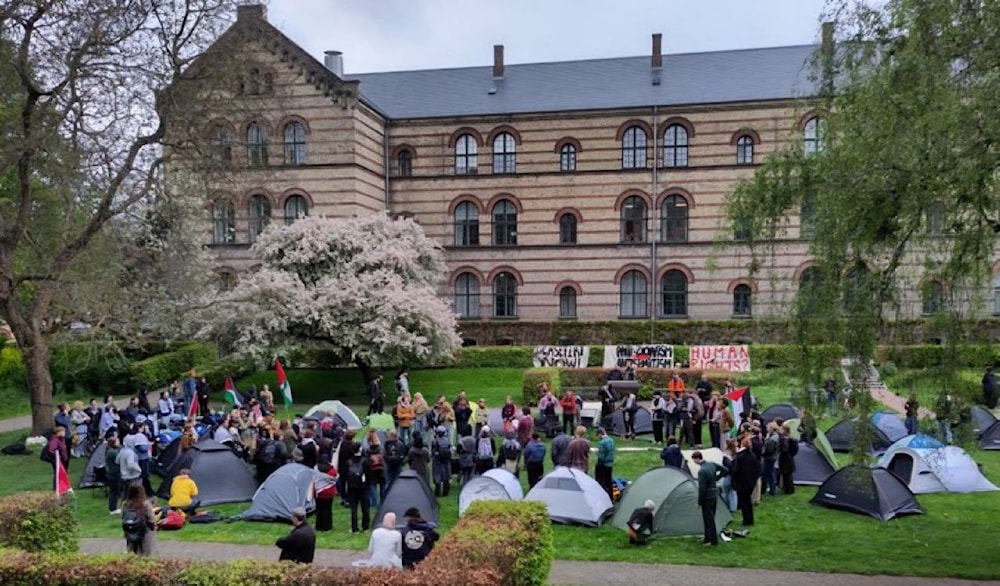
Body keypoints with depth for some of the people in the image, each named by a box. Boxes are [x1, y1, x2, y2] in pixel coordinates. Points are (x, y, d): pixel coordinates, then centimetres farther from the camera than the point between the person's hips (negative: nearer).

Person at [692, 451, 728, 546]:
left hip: (707, 497, -9)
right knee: (710, 517, 18)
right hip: (715, 495, 9)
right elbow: (725, 470, 13)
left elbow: (702, 488, -21)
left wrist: (699, 502, -10)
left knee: (709, 519, 3)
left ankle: (713, 541, 10)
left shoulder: (702, 471, -24)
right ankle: (708, 538, 27)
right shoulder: (712, 464, 0)